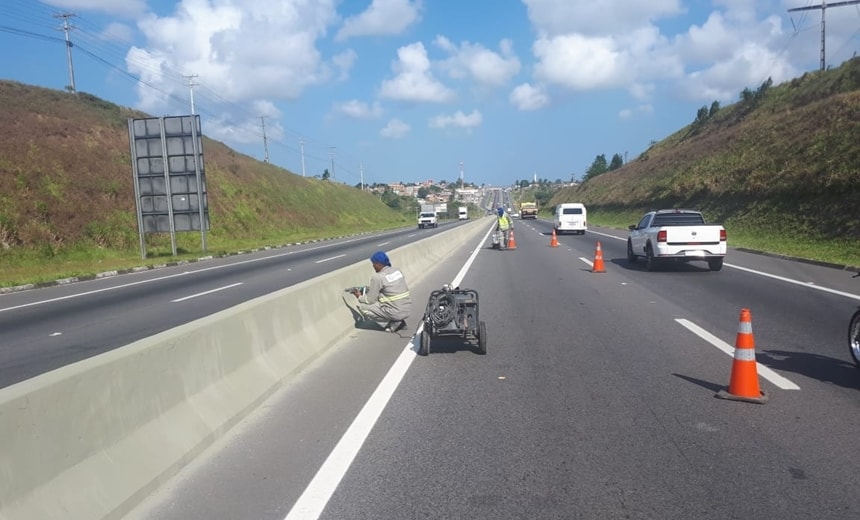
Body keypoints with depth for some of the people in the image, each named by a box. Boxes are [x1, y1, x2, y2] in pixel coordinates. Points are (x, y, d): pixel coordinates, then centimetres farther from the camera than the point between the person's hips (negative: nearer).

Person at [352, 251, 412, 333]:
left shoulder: (377, 277, -12)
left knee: (362, 306, 3)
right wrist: (370, 289, 25)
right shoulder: (397, 271, 9)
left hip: (396, 313, -8)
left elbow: (370, 300, -5)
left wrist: (360, 297, 15)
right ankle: (398, 321, 12)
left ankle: (393, 324, 1)